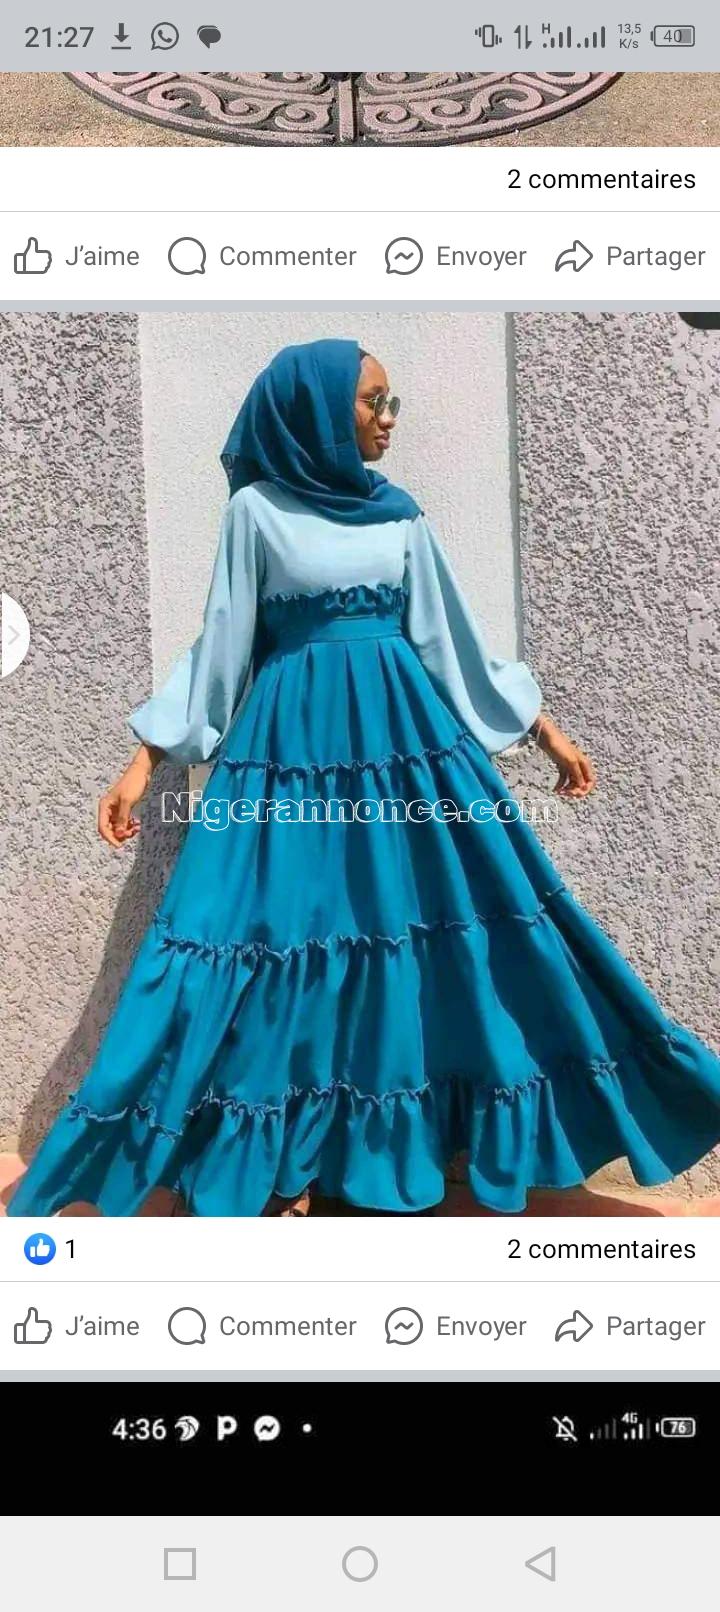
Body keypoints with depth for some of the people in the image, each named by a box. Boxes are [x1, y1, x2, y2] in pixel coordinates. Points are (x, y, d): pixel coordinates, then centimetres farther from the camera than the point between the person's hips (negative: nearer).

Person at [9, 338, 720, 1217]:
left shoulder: (399, 513, 10)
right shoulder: (257, 510, 1)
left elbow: (452, 638, 13)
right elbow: (220, 646, 2)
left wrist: (545, 731, 12)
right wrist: (146, 760, -4)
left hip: (404, 733, 4)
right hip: (295, 738, -3)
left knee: (417, 930, 2)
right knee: (288, 936, -3)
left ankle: (411, 1142, 18)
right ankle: (283, 1167, 12)